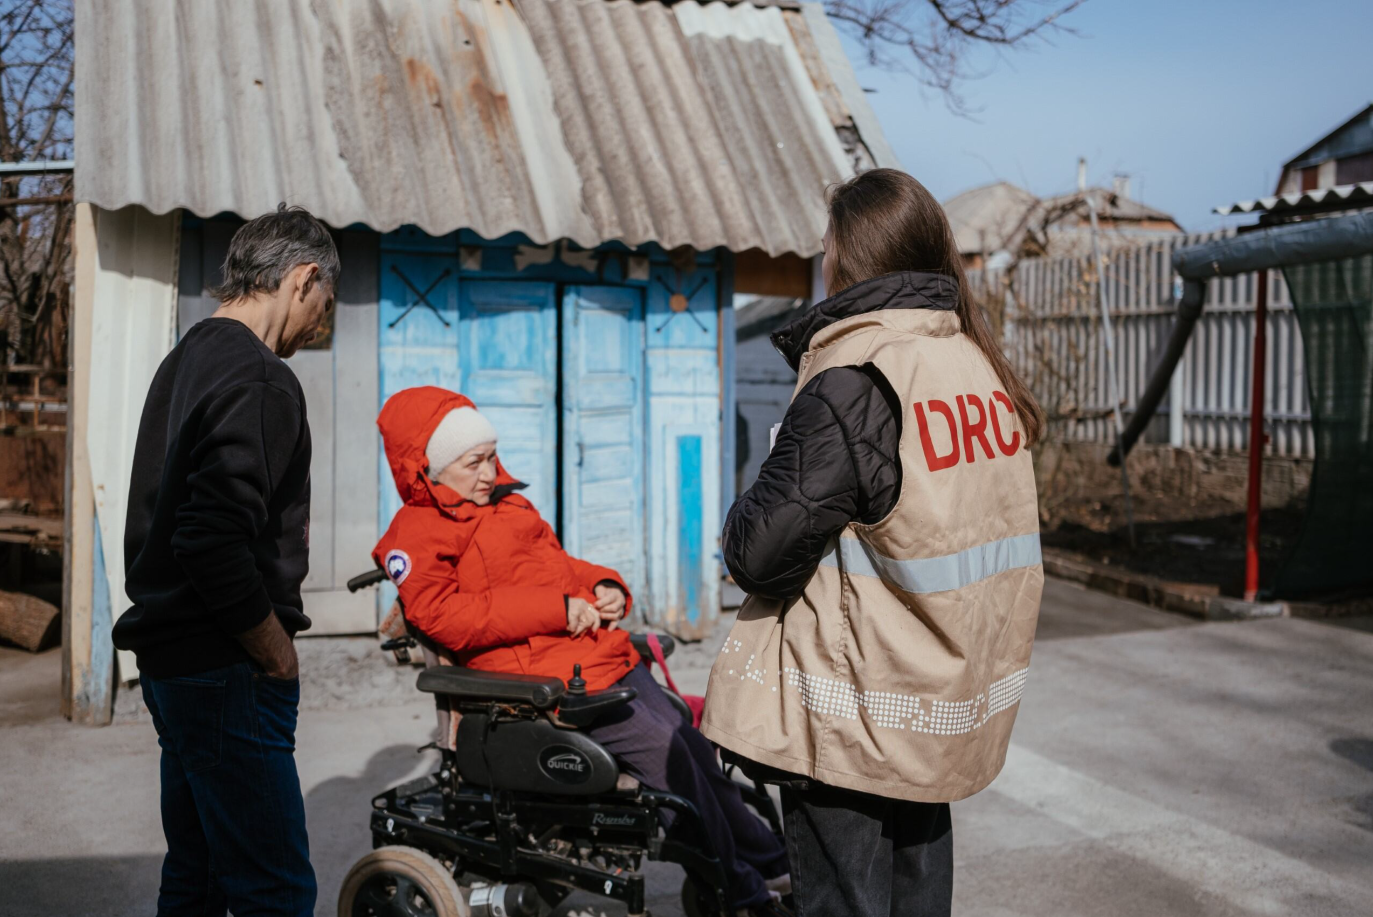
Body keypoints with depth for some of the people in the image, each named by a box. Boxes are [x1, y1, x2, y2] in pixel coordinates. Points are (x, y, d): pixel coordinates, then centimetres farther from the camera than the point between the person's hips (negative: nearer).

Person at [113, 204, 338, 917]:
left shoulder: (184, 361, 16)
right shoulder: (259, 380, -16)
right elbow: (215, 543, -26)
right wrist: (275, 649, -13)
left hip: (171, 658, 11)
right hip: (228, 672, -10)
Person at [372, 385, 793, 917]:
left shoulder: (505, 504, 22)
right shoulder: (416, 534, -3)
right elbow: (442, 615, -19)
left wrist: (605, 587, 8)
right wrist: (558, 608, -21)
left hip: (609, 659, 8)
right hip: (547, 683, -8)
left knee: (695, 748, 5)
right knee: (663, 751, -16)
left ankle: (773, 866, 19)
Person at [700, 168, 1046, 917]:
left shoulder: (851, 384, -19)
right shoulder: (981, 365, 5)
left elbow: (760, 551, -21)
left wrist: (743, 521, 0)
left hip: (852, 718, -8)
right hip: (947, 701, 8)